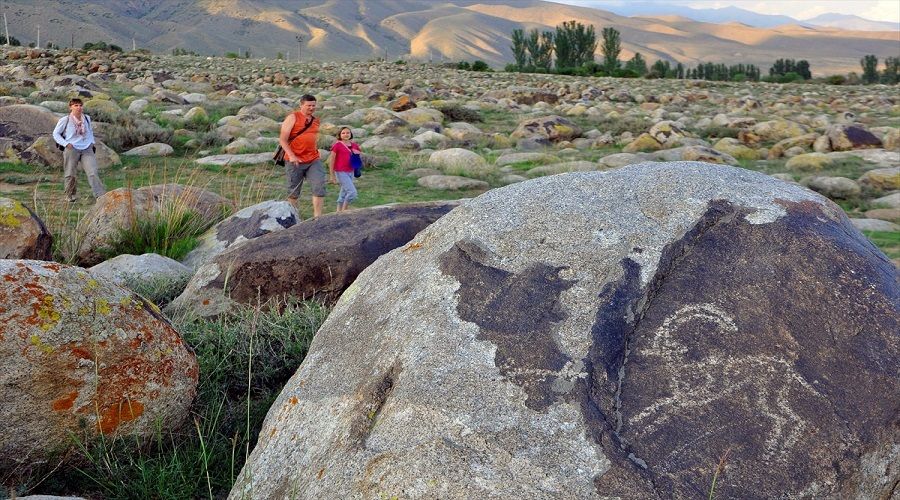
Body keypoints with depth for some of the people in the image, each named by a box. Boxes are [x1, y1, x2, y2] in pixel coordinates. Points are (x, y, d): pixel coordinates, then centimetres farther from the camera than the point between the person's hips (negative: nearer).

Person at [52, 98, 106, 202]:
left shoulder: (87, 118, 9)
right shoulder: (65, 120, -4)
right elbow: (55, 133, 4)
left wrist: (92, 142, 14)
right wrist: (65, 143, -8)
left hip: (87, 149, 3)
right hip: (72, 149, -3)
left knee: (93, 172, -8)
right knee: (70, 174, 5)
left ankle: (101, 195, -11)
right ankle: (70, 195, 22)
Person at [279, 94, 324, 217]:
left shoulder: (316, 121, 14)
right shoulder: (293, 117, -4)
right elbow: (282, 139, -9)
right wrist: (291, 156, -19)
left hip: (314, 161, 5)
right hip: (295, 161, -4)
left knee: (320, 188, -10)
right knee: (293, 192, 6)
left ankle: (317, 217, -9)